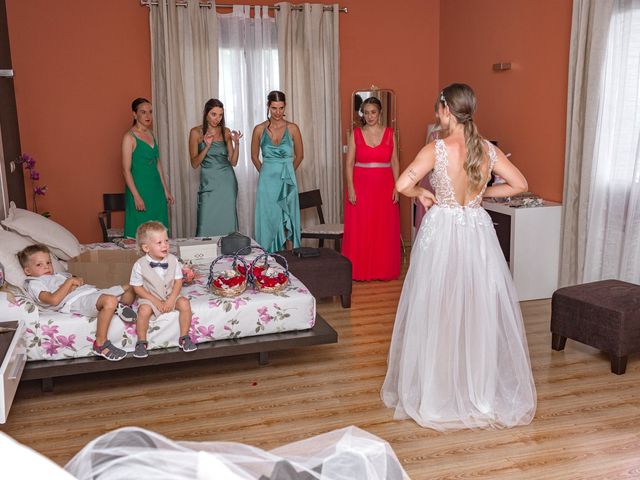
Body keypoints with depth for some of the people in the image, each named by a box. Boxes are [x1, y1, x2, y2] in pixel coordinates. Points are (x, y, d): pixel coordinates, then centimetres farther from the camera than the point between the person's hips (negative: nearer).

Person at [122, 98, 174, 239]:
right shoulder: (129, 137, -10)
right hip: (140, 189, -7)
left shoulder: (151, 134, 12)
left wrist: (166, 190, 14)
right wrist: (136, 196, -18)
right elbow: (126, 170, -13)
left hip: (156, 189, 7)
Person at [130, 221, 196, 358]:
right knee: (144, 310, -31)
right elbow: (137, 288, -9)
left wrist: (171, 299, -15)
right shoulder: (139, 265, -15)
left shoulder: (172, 260, -7)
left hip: (171, 296, 3)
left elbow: (178, 281, -3)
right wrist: (155, 301, -17)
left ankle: (184, 337, -6)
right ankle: (141, 341, -9)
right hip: (150, 298, -3)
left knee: (184, 303, -21)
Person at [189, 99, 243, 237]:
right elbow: (194, 163, -4)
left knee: (227, 222, 3)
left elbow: (233, 162, 5)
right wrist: (207, 146, -17)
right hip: (209, 182, -2)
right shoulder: (196, 132, -1)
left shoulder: (226, 132, 6)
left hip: (227, 181, 2)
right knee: (207, 225, -5)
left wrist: (236, 143, -10)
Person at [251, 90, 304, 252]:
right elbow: (254, 157, 12)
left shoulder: (292, 128, -2)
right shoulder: (259, 129, 0)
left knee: (288, 219, 3)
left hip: (287, 180, 0)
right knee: (268, 219, 3)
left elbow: (299, 155, 11)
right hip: (267, 181, 1)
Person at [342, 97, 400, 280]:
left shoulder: (389, 134, 5)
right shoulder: (356, 134, 2)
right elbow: (349, 164, -1)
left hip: (384, 188, 1)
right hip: (361, 187, -1)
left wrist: (396, 187, -2)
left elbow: (394, 163, 6)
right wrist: (350, 189, -9)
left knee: (384, 230, 5)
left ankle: (384, 270, 17)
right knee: (359, 229, 1)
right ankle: (359, 270, 12)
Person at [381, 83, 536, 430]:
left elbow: (402, 185, -19)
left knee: (438, 310, 8)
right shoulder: (488, 150, 0)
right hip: (477, 233, 4)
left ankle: (437, 391, 20)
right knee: (481, 309, 12)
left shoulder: (436, 149, -12)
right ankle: (484, 388, 25)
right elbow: (519, 185, 6)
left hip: (442, 231, -3)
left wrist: (423, 193, 1)